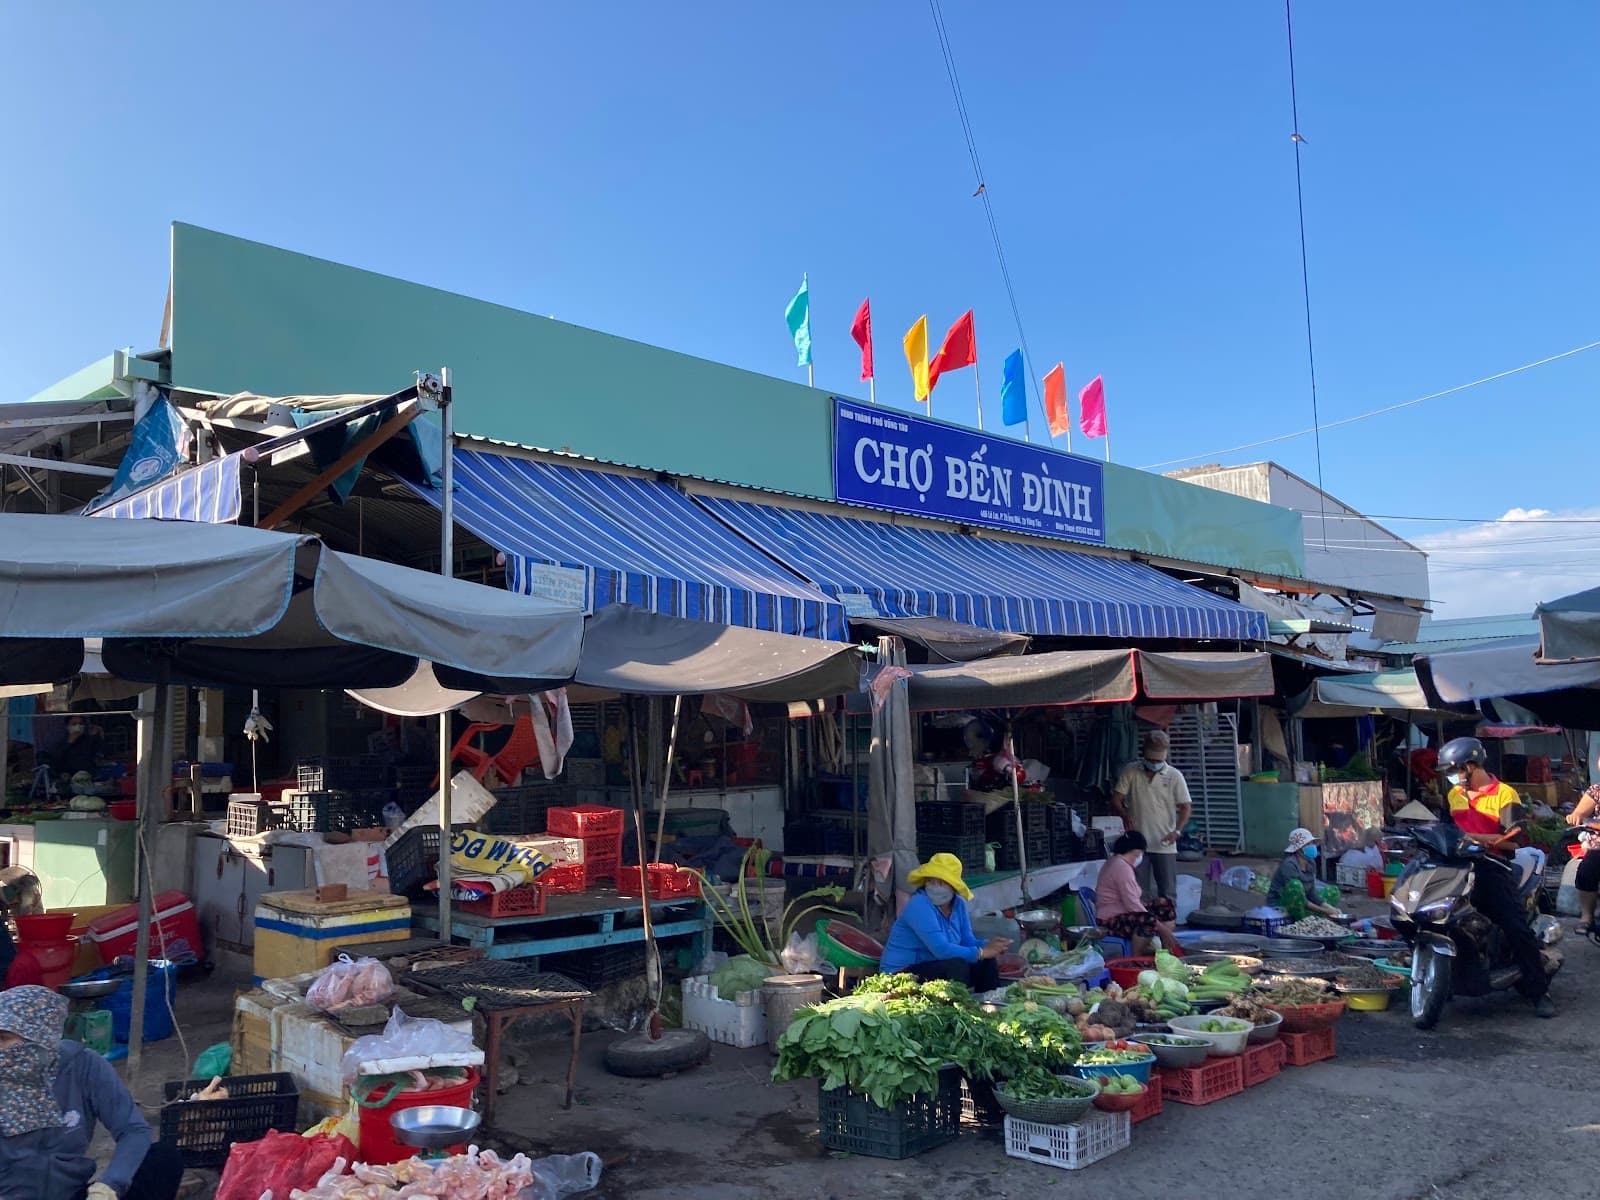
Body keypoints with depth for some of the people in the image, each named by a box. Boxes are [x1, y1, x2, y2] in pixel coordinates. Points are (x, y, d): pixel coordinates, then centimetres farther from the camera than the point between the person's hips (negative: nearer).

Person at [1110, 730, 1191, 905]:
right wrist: (1125, 815, -19)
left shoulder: (1174, 776, -1)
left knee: (1168, 892, 5)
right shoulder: (1130, 771, 1)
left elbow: (1186, 807, -1)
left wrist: (1177, 830, -18)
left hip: (1164, 845, 0)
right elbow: (1115, 799, 2)